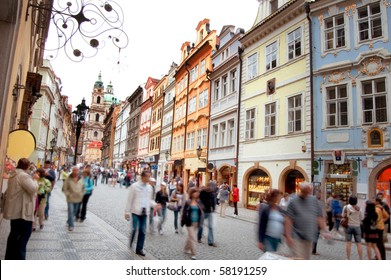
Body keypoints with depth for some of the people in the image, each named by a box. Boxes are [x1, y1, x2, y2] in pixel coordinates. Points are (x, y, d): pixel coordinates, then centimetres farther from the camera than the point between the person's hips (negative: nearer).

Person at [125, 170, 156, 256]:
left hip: (144, 212, 4)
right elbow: (129, 200, -3)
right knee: (134, 229, -8)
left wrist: (155, 205, -1)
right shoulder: (134, 186, -5)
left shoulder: (149, 187, 8)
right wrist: (127, 212, -3)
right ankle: (130, 246, 18)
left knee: (142, 231, 7)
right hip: (136, 211, -4)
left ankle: (139, 249, 19)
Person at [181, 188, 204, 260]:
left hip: (196, 223, 5)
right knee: (193, 238, -6)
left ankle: (187, 249, 39)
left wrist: (199, 221, 0)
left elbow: (201, 212, 7)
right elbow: (184, 212, -6)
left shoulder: (198, 202, 3)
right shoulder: (187, 202, -9)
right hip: (189, 223, -4)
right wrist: (183, 221, -7)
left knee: (190, 237, 19)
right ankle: (193, 254, 3)